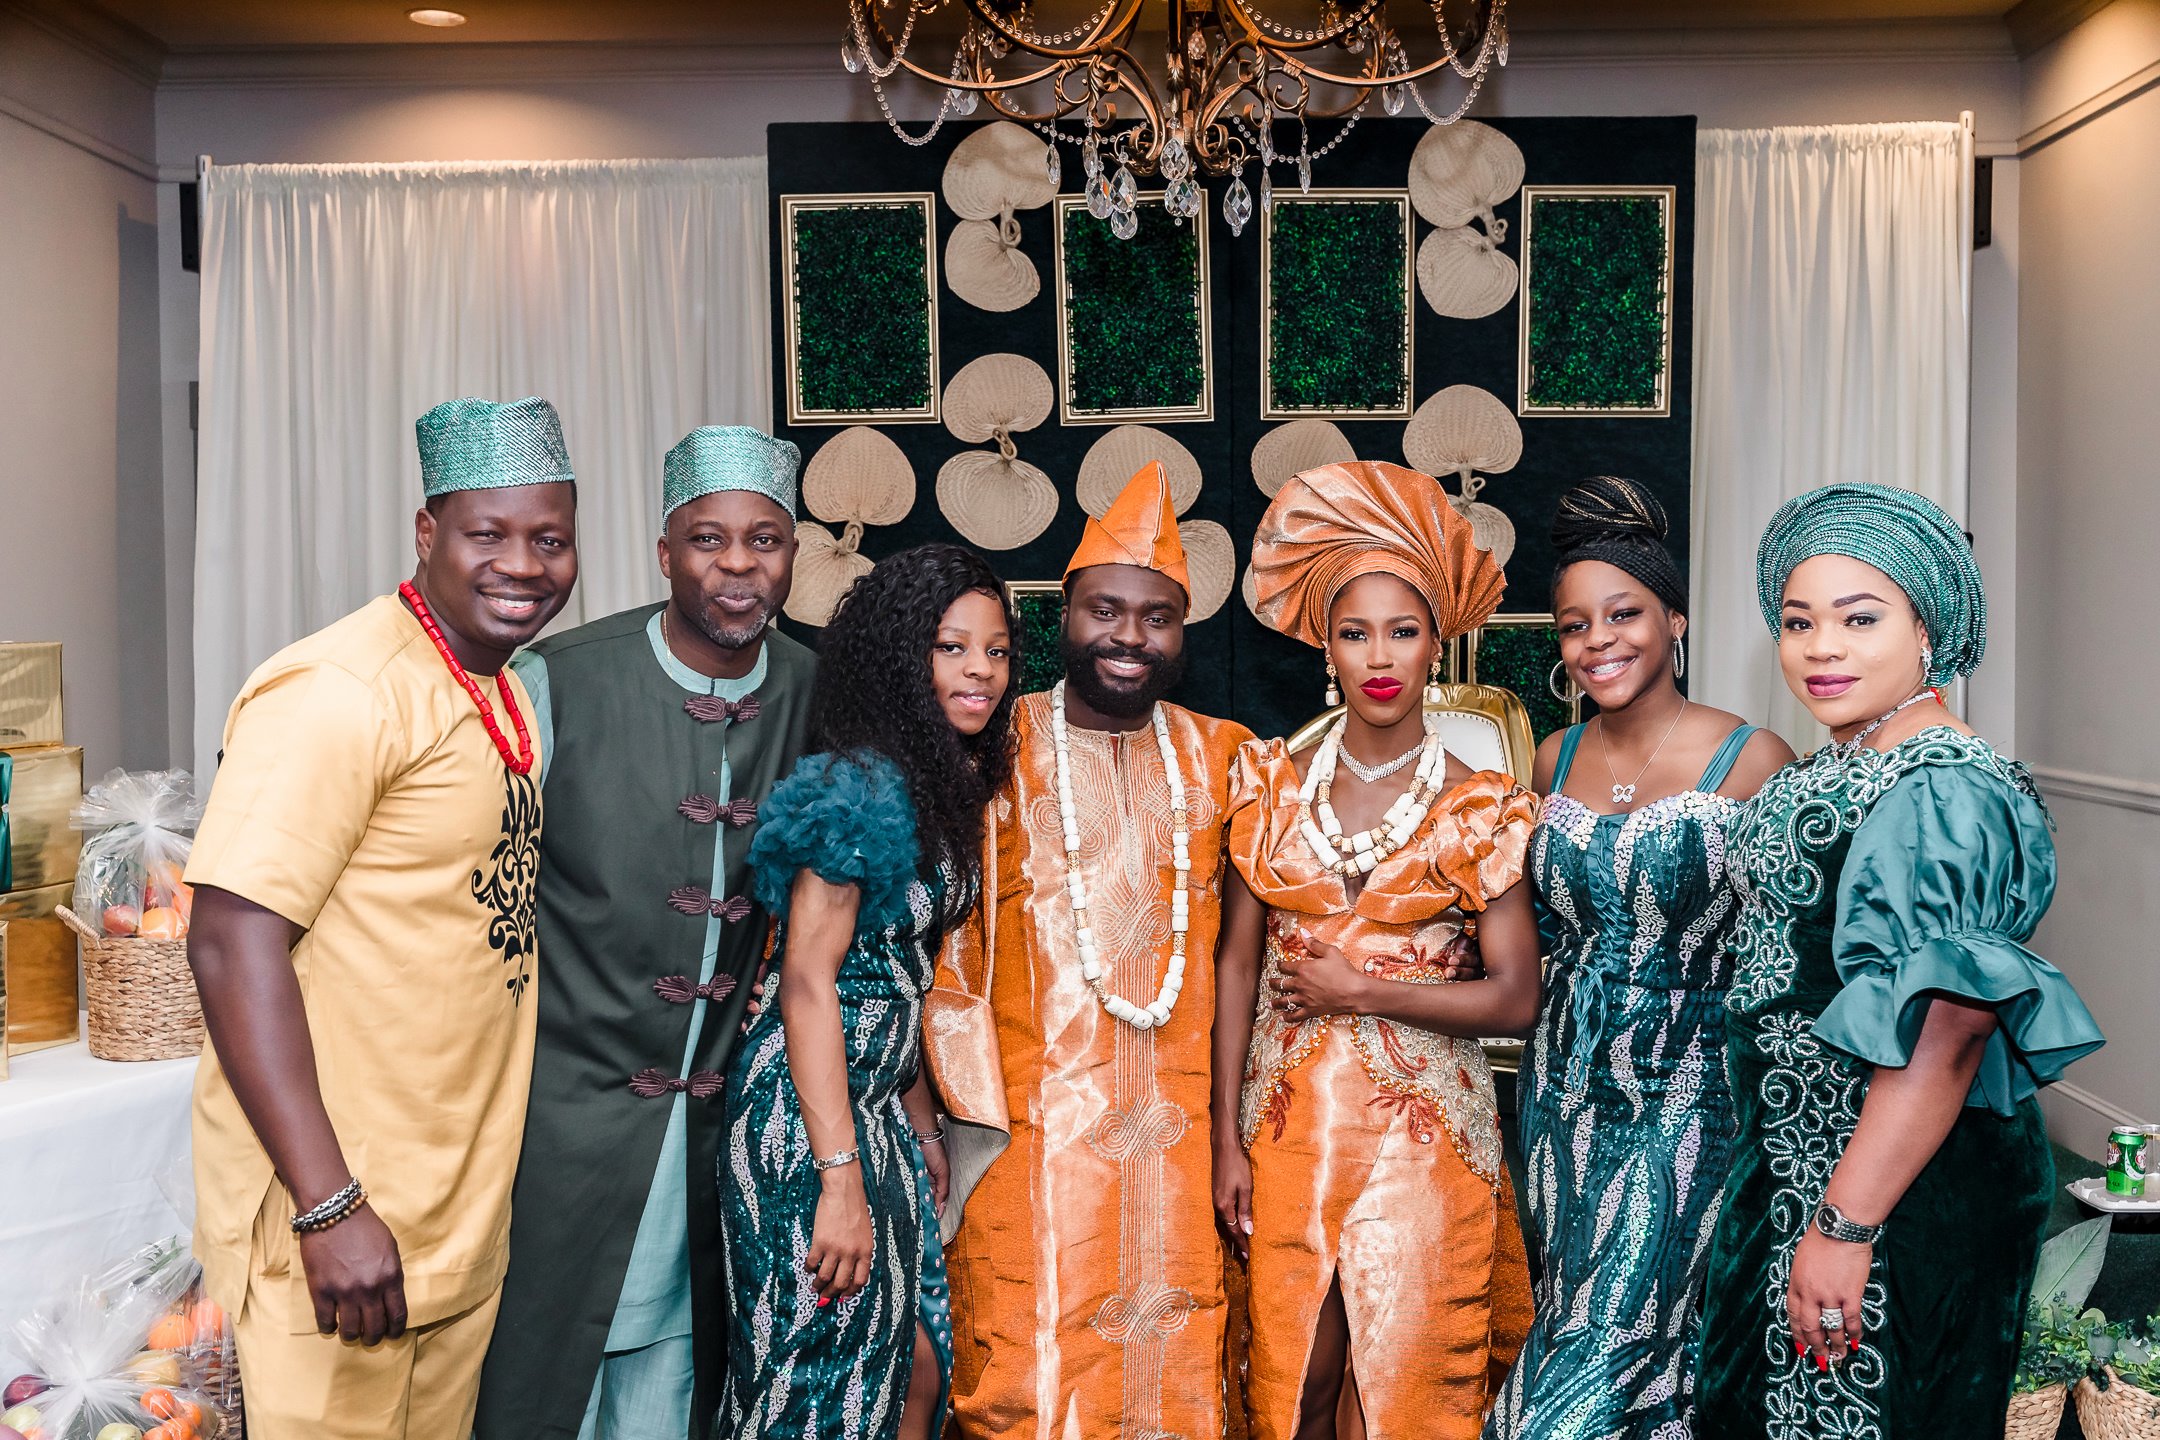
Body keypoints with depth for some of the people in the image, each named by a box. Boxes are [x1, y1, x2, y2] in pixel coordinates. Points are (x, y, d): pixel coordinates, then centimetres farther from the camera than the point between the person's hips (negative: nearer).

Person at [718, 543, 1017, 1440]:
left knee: (918, 1367, 13)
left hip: (876, 1108, 9)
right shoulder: (861, 788, -17)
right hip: (806, 1118, -9)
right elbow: (808, 986, -20)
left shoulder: (948, 788, 10)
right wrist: (841, 1181, -22)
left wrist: (923, 1126, 18)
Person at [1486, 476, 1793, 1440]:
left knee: (1615, 1337, -3)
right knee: (1571, 1330, 14)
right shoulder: (1553, 761, 5)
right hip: (1563, 1094, 5)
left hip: (1686, 1098, -5)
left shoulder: (1749, 762, -11)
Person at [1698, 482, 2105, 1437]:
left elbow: (1944, 1034, -28)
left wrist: (1846, 1223, -28)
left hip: (1899, 1182, -9)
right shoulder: (1821, 775, 6)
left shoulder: (1944, 794, -22)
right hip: (1790, 1160, 9)